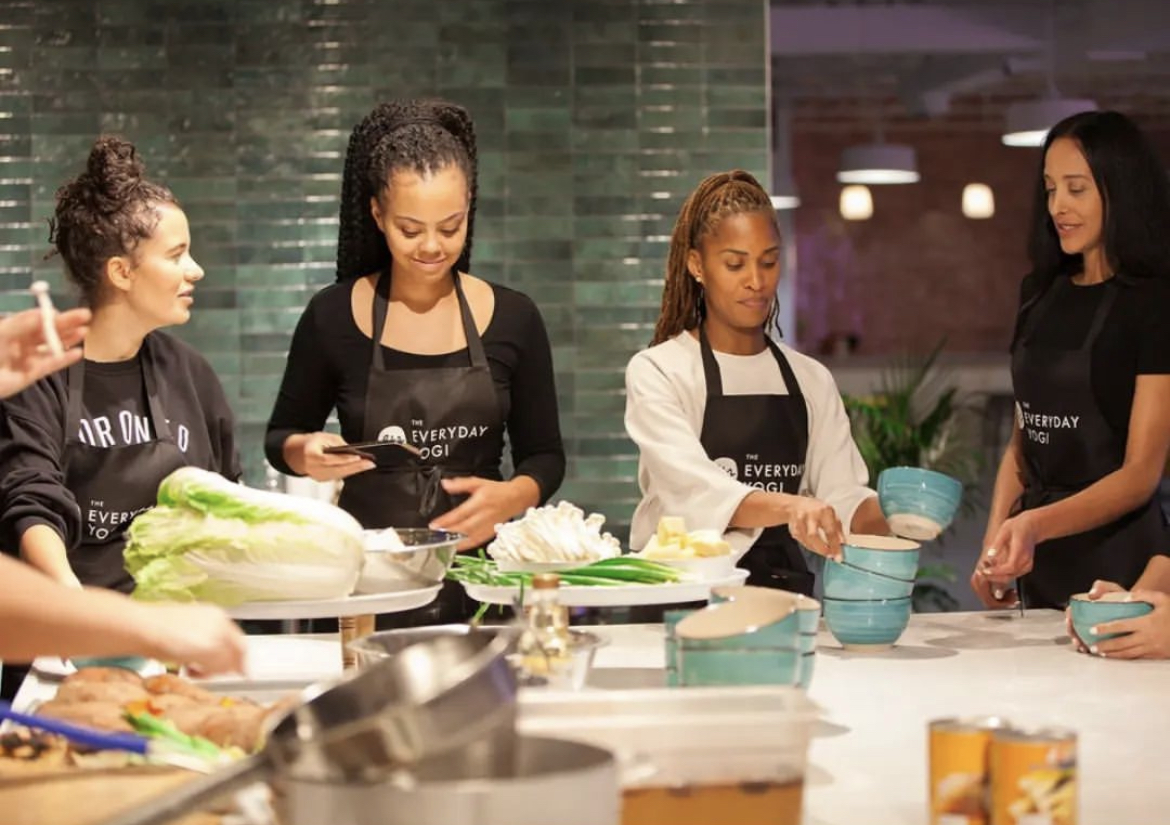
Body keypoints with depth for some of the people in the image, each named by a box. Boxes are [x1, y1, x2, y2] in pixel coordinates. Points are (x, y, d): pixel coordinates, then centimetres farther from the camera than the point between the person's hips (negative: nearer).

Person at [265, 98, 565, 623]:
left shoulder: (512, 319, 5)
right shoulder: (333, 317, 2)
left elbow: (544, 455, 11)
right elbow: (280, 436, 15)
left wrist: (512, 497, -10)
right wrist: (304, 456, -7)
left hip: (477, 566, 1)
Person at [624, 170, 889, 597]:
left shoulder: (811, 381, 14)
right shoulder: (657, 372, 0)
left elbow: (843, 497, 4)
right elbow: (696, 492, -16)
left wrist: (891, 513, -17)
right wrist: (788, 507, -33)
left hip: (783, 590, 5)